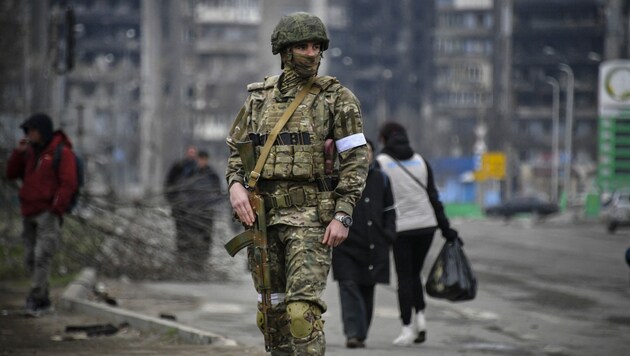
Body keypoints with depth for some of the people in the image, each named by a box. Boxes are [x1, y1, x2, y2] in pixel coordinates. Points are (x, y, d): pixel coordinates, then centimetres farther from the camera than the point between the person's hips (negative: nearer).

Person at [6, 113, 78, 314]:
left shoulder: (62, 152, -5)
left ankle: (35, 297, -20)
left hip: (48, 213, -7)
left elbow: (68, 184, -11)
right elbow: (11, 174, 15)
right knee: (30, 258, 4)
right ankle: (42, 299, 10)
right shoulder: (30, 152, 15)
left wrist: (55, 209, -16)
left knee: (43, 256, -16)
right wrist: (18, 152, 0)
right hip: (29, 214, 7)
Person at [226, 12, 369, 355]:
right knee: (272, 312, 10)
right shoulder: (259, 97, 11)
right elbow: (236, 151, 16)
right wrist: (235, 186, -6)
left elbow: (356, 159, -5)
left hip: (310, 216, -5)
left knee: (302, 310, -17)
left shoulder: (337, 97, -2)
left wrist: (343, 216, -13)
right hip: (263, 215, 5)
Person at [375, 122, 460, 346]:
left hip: (400, 228, -4)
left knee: (404, 278, 2)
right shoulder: (420, 161, 10)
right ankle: (420, 316, 1)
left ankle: (408, 328, -5)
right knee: (414, 273, 18)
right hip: (426, 224, 4)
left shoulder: (380, 163, -2)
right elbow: (433, 197, 7)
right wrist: (445, 228, 8)